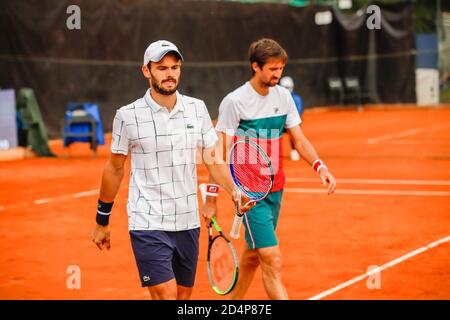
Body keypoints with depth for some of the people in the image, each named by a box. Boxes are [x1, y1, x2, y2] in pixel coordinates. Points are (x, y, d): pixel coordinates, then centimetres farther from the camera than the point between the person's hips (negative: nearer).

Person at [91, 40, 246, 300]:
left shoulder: (197, 108, 4)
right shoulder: (128, 116, -5)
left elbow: (213, 159, 7)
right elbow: (115, 169, 4)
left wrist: (234, 192, -11)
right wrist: (102, 222, 10)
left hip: (188, 224, 4)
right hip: (148, 226, -4)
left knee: (183, 296, 12)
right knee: (166, 296, -14)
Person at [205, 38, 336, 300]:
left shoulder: (283, 96, 6)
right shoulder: (234, 101, -12)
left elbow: (300, 140, 9)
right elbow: (220, 154, -10)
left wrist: (320, 167, -9)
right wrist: (212, 198, -12)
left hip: (275, 189, 7)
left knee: (253, 254, 19)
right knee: (272, 261, -14)